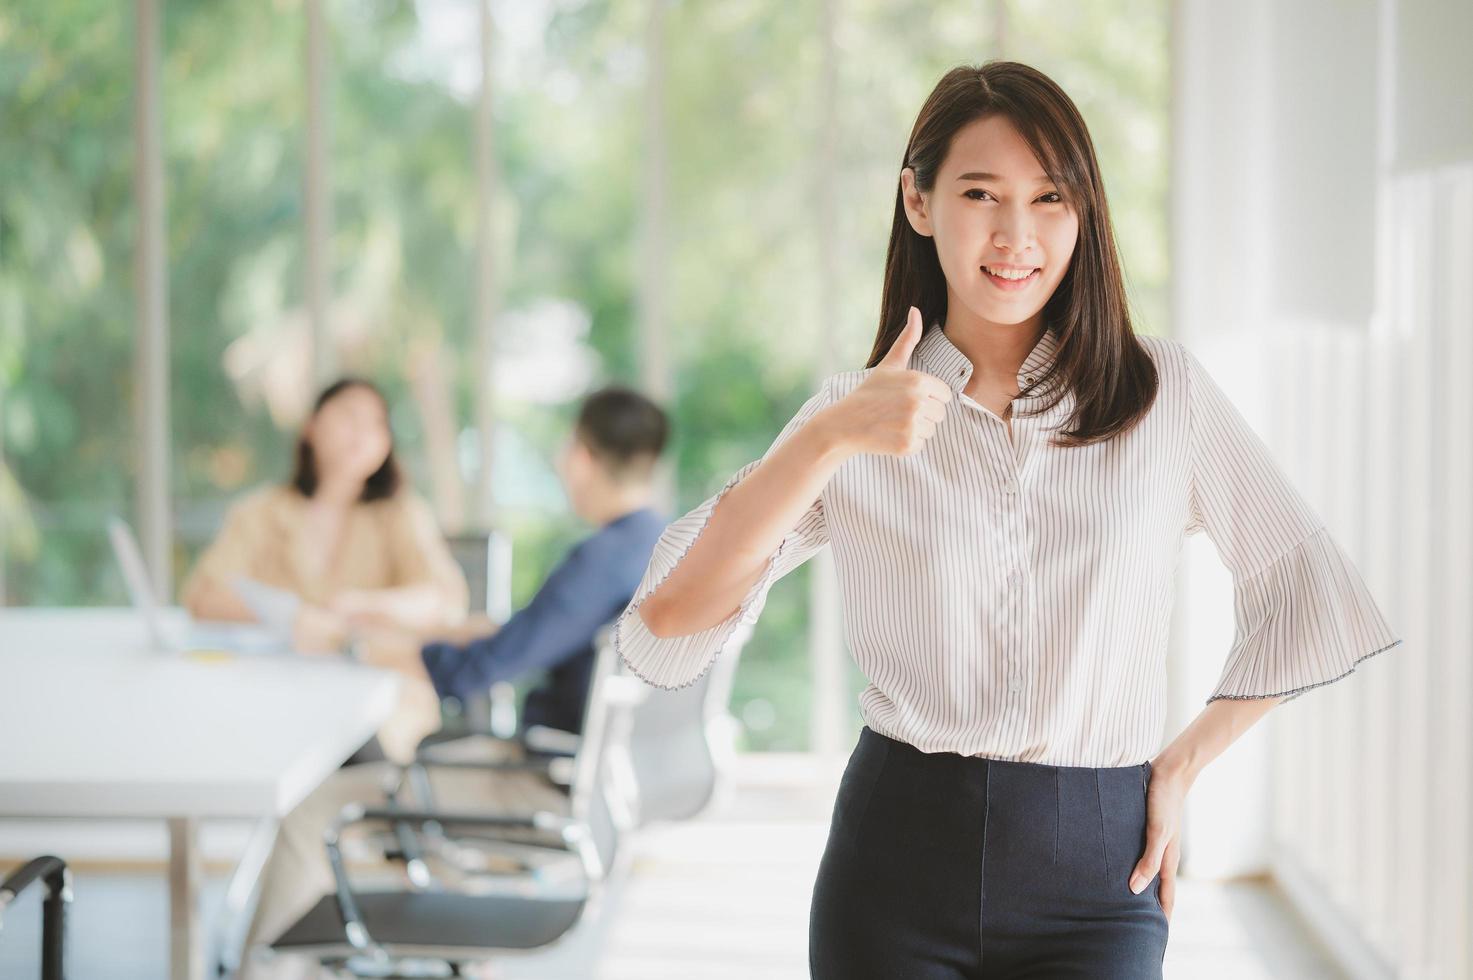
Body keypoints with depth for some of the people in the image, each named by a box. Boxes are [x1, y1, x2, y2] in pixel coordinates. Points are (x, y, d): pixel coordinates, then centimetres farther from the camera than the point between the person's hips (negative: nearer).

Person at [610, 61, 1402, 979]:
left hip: (1093, 878, -1)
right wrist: (827, 439, -20)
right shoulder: (851, 417, 2)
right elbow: (668, 615, -10)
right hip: (898, 867, 1)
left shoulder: (1166, 392, 2)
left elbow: (1309, 597, 10)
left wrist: (1183, 764, 4)